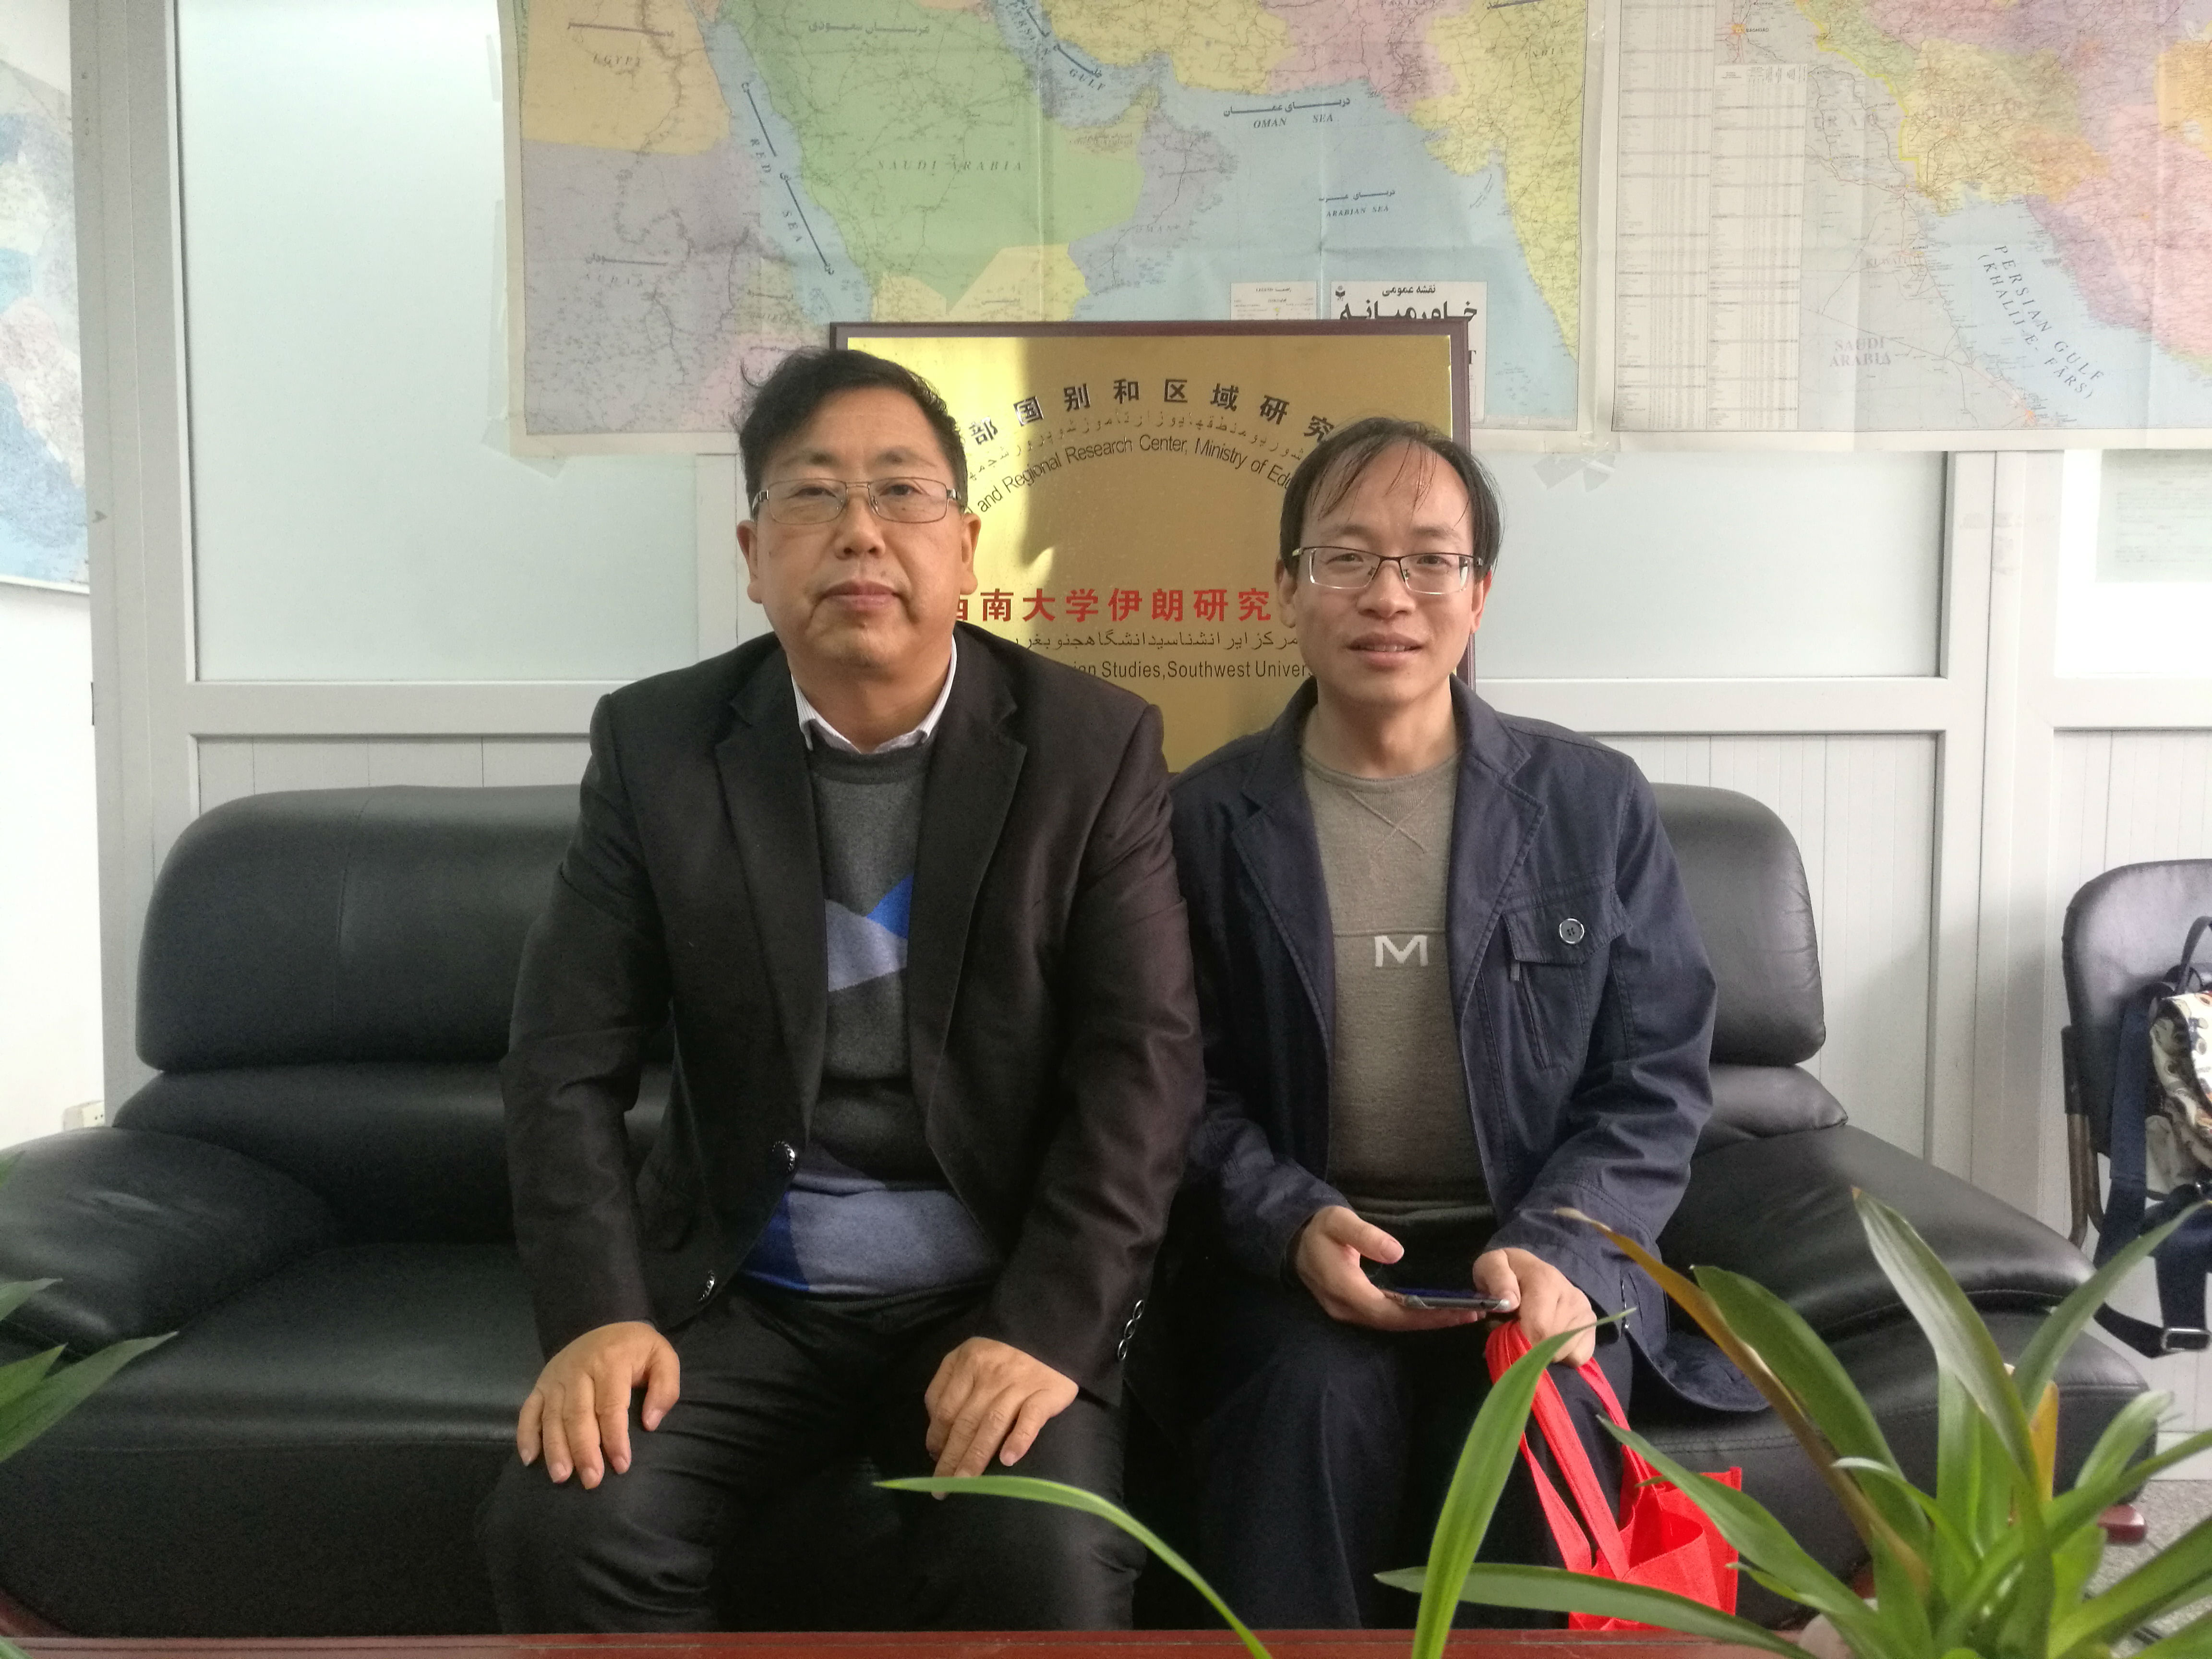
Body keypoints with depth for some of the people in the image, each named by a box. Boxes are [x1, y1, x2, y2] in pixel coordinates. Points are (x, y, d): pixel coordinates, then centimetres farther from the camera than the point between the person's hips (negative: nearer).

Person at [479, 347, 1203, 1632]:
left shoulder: (1095, 746, -6)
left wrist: (1046, 1326, -20)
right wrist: (598, 1313, -15)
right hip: (737, 1290, 2)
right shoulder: (656, 743, -2)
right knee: (563, 1527, -20)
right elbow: (568, 1064, -2)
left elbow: (1142, 1064, -10)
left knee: (1051, 1564, -24)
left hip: (1003, 1297, -1)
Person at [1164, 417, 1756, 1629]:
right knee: (1314, 1399, -30)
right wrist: (1290, 1222, -16)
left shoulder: (1595, 802, 2)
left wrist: (1557, 1249, -15)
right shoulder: (1206, 817, 1)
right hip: (1294, 1260, 0)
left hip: (1539, 1253, 1)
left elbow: (1657, 1077, 2)